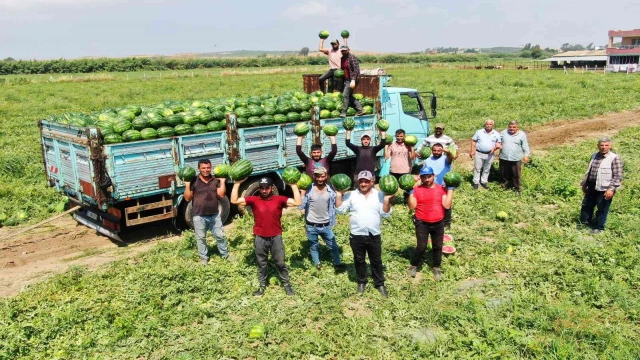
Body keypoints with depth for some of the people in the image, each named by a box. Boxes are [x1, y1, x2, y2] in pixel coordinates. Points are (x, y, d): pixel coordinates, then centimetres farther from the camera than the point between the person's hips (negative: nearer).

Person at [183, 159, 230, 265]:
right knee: (201, 238, 10)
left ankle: (225, 255, 28)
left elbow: (221, 194, -5)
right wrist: (187, 185, -18)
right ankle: (204, 258, 26)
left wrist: (222, 181, -9)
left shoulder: (216, 180, 2)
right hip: (199, 216, -2)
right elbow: (187, 198, -8)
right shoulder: (194, 181, -8)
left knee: (220, 235, 12)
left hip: (214, 214, 3)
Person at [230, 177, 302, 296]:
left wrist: (293, 186, -15)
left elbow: (298, 202, -13)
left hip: (276, 237, -1)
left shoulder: (279, 199, -6)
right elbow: (234, 200, -8)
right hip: (260, 238, 1)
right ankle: (262, 285, 31)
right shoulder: (253, 200, -4)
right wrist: (237, 184, -12)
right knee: (261, 264, 15)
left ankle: (286, 284, 27)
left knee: (280, 263, 11)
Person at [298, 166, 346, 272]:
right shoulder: (309, 190, -11)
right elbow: (301, 206, -16)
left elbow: (332, 208, 2)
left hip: (326, 226, 1)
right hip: (311, 226, -1)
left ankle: (337, 264, 26)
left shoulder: (330, 190, -4)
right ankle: (317, 264, 35)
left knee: (333, 245, 9)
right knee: (313, 246, 16)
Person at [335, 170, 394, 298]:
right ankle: (361, 282, 33)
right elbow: (340, 210, -5)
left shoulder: (379, 195, -1)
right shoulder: (351, 195, -1)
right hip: (356, 236, 0)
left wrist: (387, 200, -18)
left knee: (376, 261, 11)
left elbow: (385, 213, -6)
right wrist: (339, 195, -13)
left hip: (374, 236, 0)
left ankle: (379, 283, 27)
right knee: (359, 260, 15)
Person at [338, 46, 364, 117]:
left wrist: (353, 80, -24)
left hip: (352, 80, -9)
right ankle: (360, 110, 18)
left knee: (345, 95, -11)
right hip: (346, 80, 9)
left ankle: (343, 113, -4)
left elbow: (356, 69, -18)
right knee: (349, 96, 12)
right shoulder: (342, 59, 12)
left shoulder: (352, 58, -12)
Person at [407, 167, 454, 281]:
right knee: (421, 247, -2)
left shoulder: (441, 189, -1)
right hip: (422, 223, -2)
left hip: (438, 223, 2)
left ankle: (436, 268, 29)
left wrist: (450, 189, -10)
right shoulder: (417, 189, -5)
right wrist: (410, 192, -17)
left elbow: (447, 205, -10)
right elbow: (412, 206, -10)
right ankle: (414, 266, 20)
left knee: (437, 247, 12)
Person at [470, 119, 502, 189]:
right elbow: (473, 141, 3)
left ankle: (484, 182, 23)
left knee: (486, 170, 11)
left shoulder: (496, 134, 3)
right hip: (479, 153, -1)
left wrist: (495, 148, -13)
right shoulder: (479, 132, 0)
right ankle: (476, 182, 12)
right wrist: (472, 151, -6)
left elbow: (499, 143, 9)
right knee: (477, 169, 3)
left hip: (489, 155, 1)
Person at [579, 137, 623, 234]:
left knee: (602, 209, 4)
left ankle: (599, 227, 19)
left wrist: (611, 189, -22)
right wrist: (584, 184, 21)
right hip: (592, 188, 7)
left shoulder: (614, 158, -13)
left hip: (604, 190, -7)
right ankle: (584, 222, 35)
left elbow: (618, 176, -16)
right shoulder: (594, 156, 8)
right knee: (586, 205, 17)